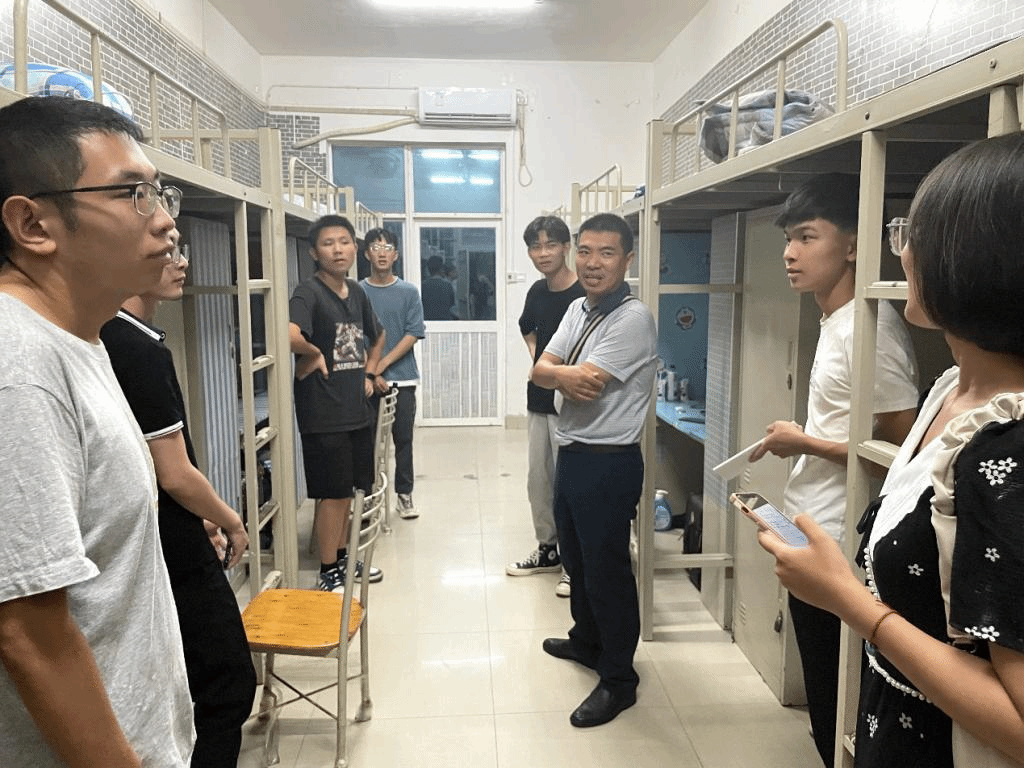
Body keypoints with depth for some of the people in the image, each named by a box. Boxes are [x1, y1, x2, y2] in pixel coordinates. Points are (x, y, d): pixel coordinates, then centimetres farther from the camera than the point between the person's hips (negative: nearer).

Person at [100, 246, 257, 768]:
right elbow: (175, 475, -21)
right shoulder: (142, 348, -22)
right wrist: (231, 522, -4)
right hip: (178, 558, -9)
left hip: (139, 552, 9)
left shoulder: (102, 338, 6)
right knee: (230, 683, 3)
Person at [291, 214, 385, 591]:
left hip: (357, 408, 7)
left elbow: (378, 337, 27)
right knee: (333, 494, 3)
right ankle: (329, 572, 19)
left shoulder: (356, 293, 9)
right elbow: (290, 336, -36)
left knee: (347, 490, 18)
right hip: (324, 414, -7)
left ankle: (343, 556, 35)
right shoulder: (308, 293, -15)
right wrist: (314, 355, -18)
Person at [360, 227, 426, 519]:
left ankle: (404, 495, 18)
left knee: (403, 438, 6)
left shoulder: (408, 292, 2)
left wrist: (381, 366, -11)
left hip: (402, 378, 0)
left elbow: (412, 335, -4)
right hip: (367, 380, 0)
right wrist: (369, 373, -11)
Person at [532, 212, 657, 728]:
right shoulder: (578, 309, 9)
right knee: (576, 558, 23)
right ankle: (587, 641, 46)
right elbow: (539, 370, 1)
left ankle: (618, 680, 21)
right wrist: (564, 375, -20)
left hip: (608, 462, -9)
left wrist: (557, 372, -7)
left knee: (606, 569, 3)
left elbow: (585, 383, -25)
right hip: (571, 453, 9)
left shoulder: (632, 318, -19)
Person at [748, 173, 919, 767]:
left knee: (837, 713, 6)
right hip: (811, 536, 9)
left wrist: (802, 442, -14)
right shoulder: (834, 321, 10)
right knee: (822, 701, 23)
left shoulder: (870, 326, -19)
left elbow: (901, 447, -21)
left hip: (836, 548, -9)